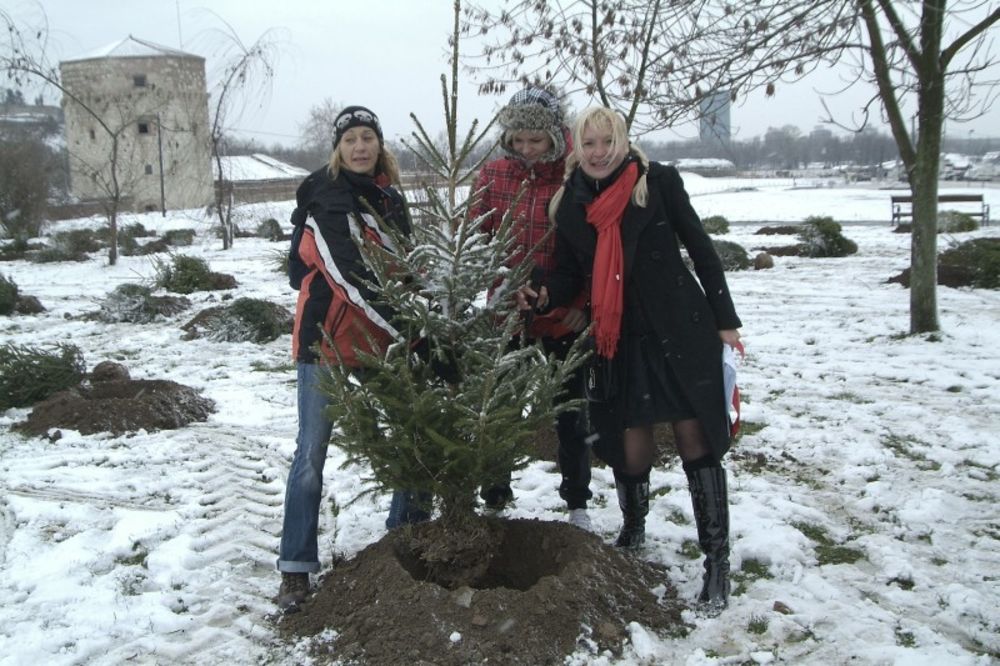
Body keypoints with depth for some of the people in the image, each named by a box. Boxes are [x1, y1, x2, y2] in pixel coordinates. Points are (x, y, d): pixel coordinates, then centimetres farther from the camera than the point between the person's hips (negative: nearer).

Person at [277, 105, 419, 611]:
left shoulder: (389, 197, 10)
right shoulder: (324, 198, -12)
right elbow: (348, 277, -23)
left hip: (380, 340, 7)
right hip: (328, 338, -6)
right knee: (312, 453, -1)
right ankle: (296, 568, 8)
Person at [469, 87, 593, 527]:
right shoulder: (492, 175, 0)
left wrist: (584, 302, -13)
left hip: (566, 316, -2)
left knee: (570, 409, 11)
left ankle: (577, 502, 26)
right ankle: (494, 494, 27)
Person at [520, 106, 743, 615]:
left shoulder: (658, 182, -2)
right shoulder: (568, 203, 7)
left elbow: (700, 248, 1)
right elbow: (568, 275, 12)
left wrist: (725, 320, 0)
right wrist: (543, 297, -10)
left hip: (680, 329, -2)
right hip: (616, 340, 3)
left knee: (695, 439, -4)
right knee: (631, 448, 3)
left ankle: (717, 559, 5)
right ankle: (633, 533, 32)